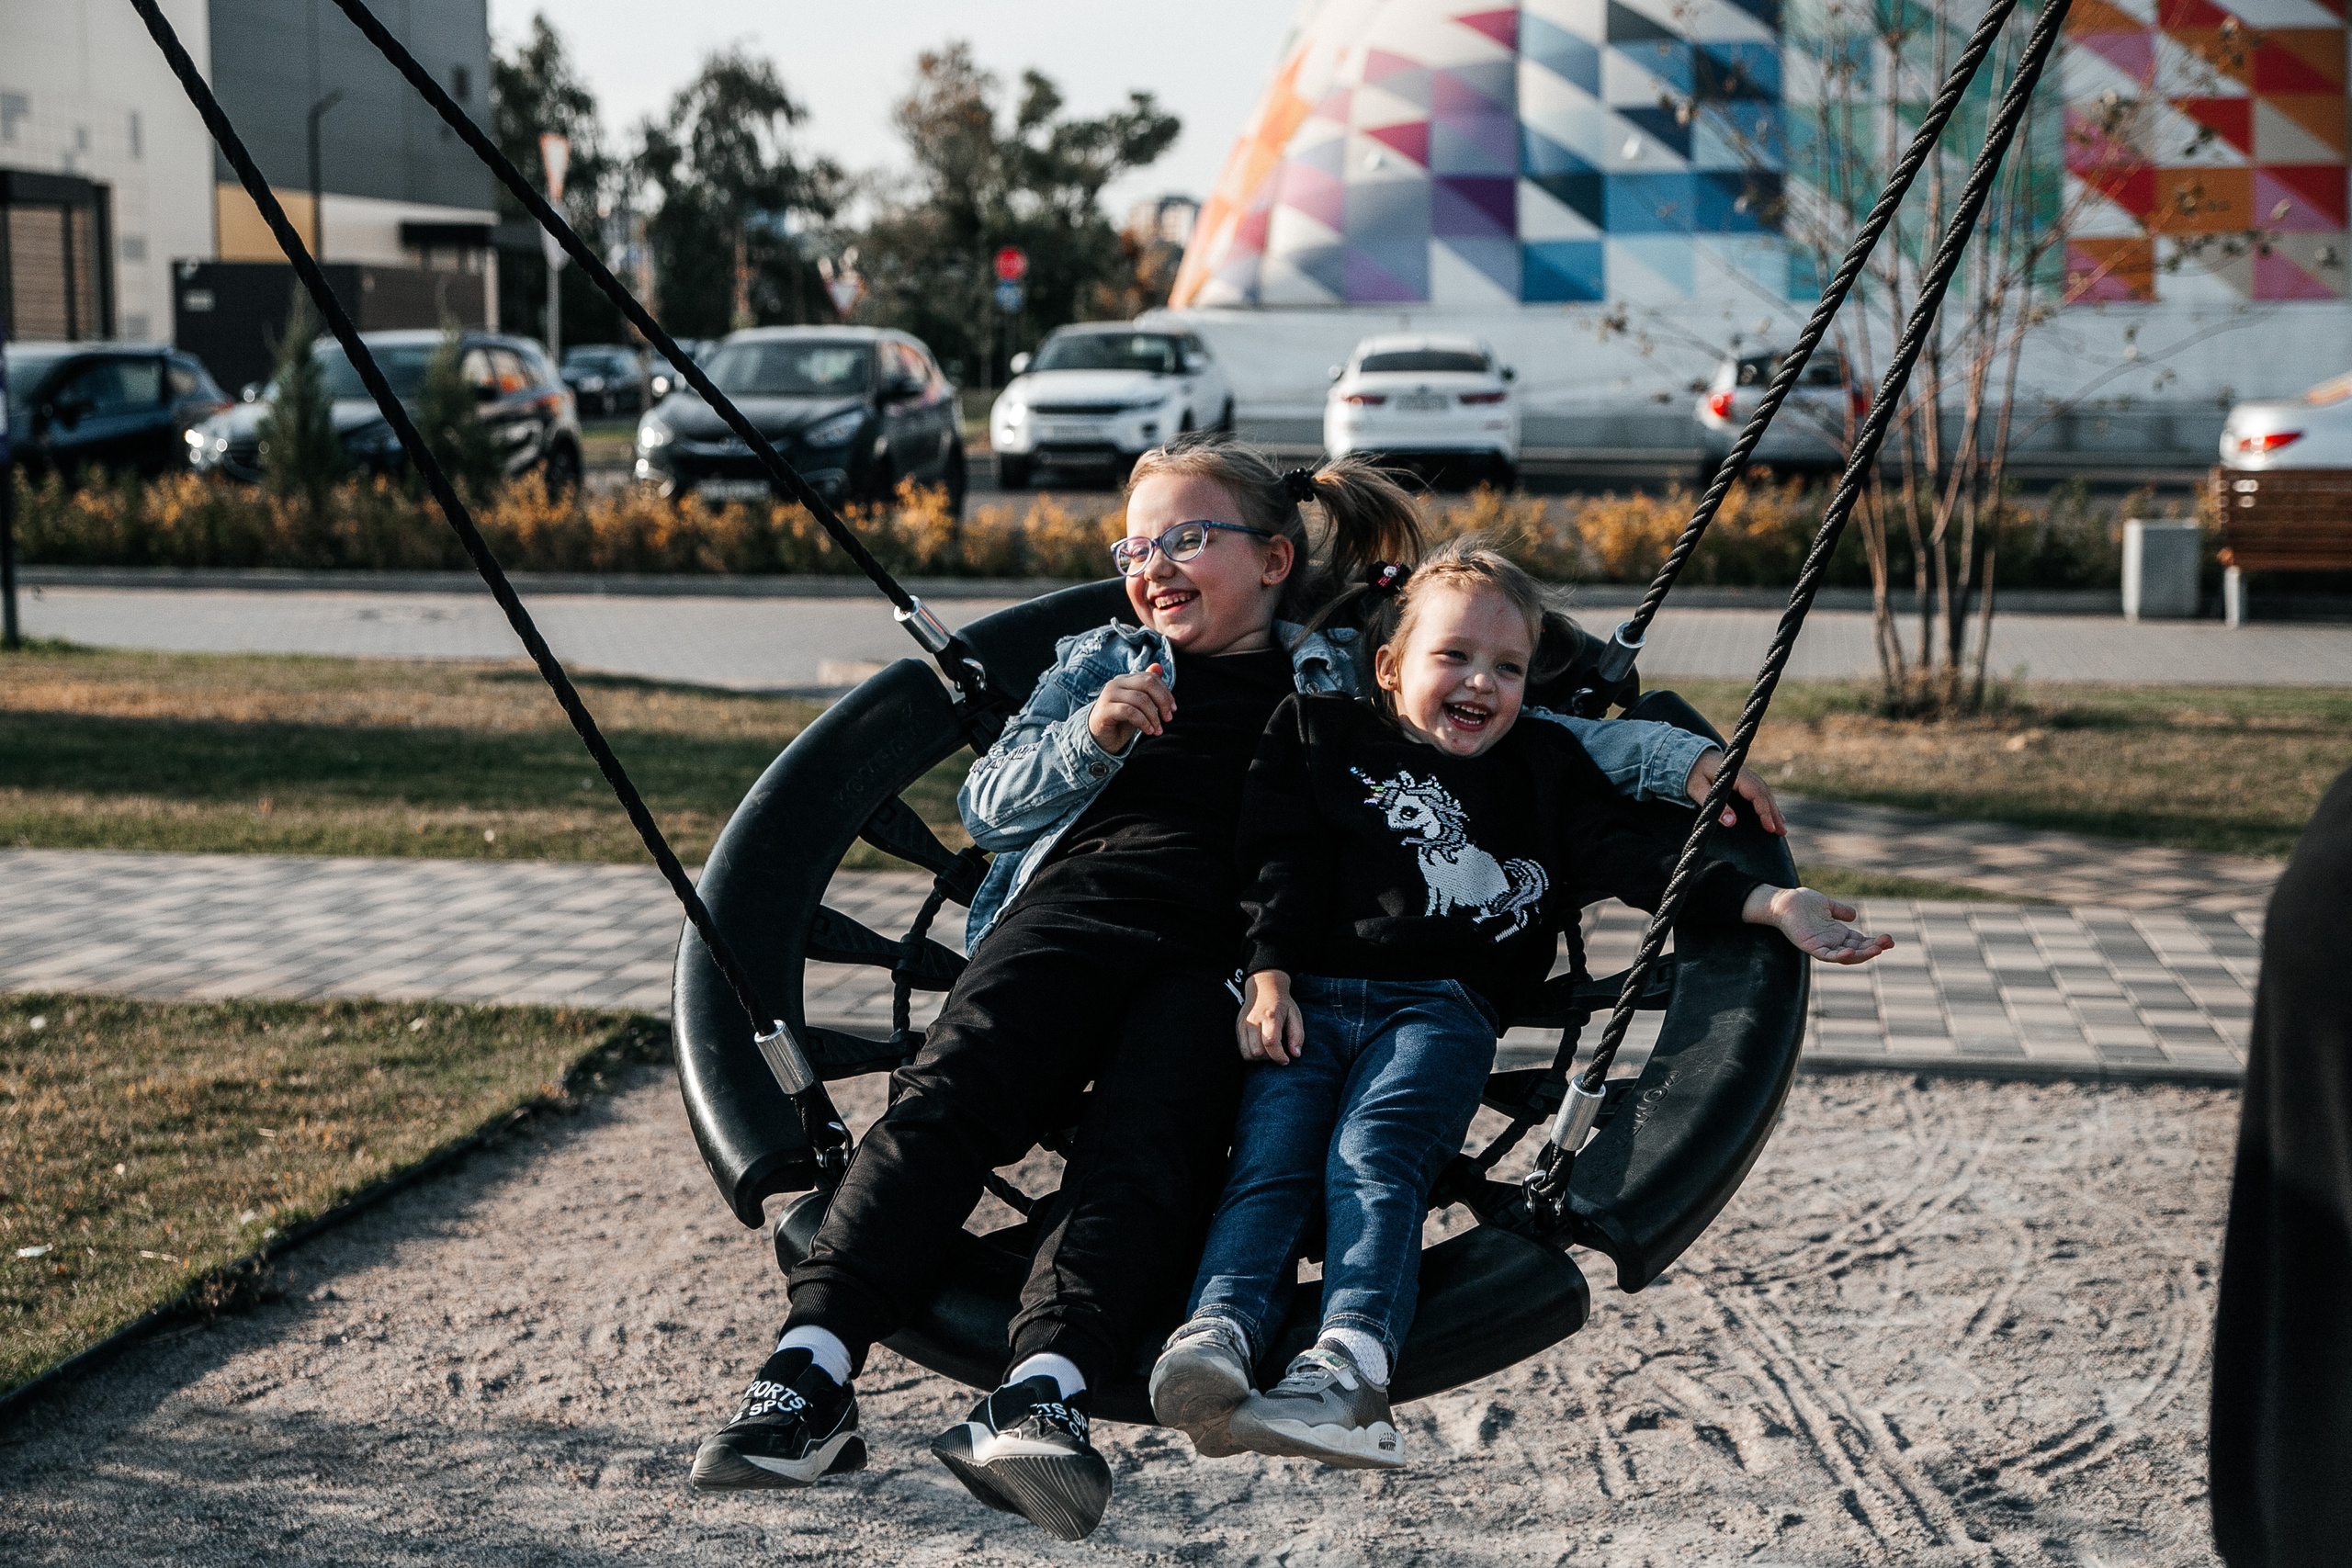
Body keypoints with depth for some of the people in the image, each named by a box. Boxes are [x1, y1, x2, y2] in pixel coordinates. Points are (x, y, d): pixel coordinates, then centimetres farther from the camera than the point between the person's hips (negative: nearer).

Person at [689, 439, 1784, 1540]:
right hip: (1078, 901, 2)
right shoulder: (1101, 662, 32)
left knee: (1146, 1149, -31)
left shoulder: (1348, 685, 27)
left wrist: (1683, 760, 11)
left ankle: (1037, 1401, -52)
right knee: (950, 1091, -28)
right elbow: (987, 802, 22)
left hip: (1224, 953, -2)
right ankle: (811, 1375, -39)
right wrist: (1090, 737, 4)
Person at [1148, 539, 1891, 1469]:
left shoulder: (1542, 765, 26)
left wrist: (1768, 903, 1)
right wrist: (1269, 978, -2)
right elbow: (1280, 863, 14)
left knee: (1373, 1155, -28)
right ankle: (1216, 1336, -45)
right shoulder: (1319, 734, 22)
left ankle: (1349, 1367, -46)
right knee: (1271, 1162, -24)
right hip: (1309, 998, 1)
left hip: (1443, 1007, -1)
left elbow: (1637, 852, 15)